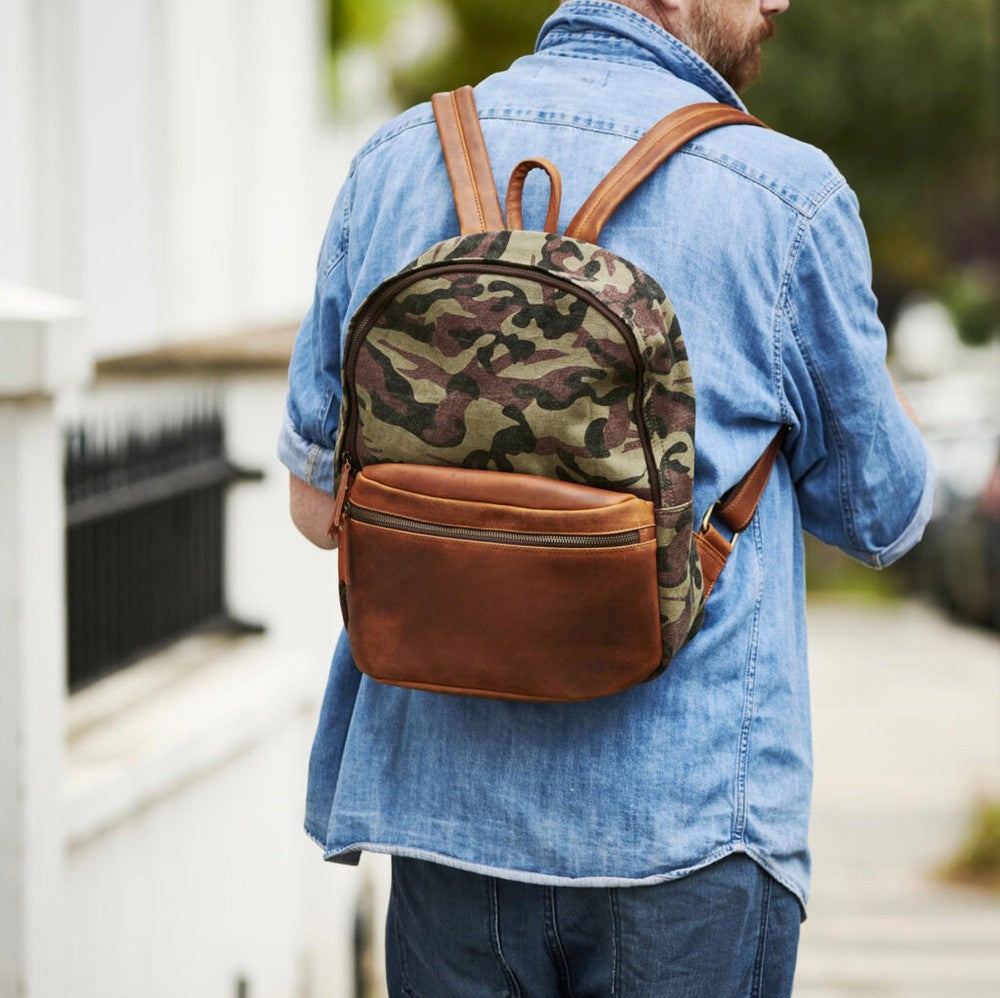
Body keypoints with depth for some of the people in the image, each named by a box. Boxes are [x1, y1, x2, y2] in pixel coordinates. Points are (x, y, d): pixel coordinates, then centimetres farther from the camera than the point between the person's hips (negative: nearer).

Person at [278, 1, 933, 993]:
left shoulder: (396, 162, 5)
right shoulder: (785, 198, -8)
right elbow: (882, 515, 4)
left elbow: (317, 501, 11)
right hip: (687, 820, -4)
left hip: (445, 804, 4)